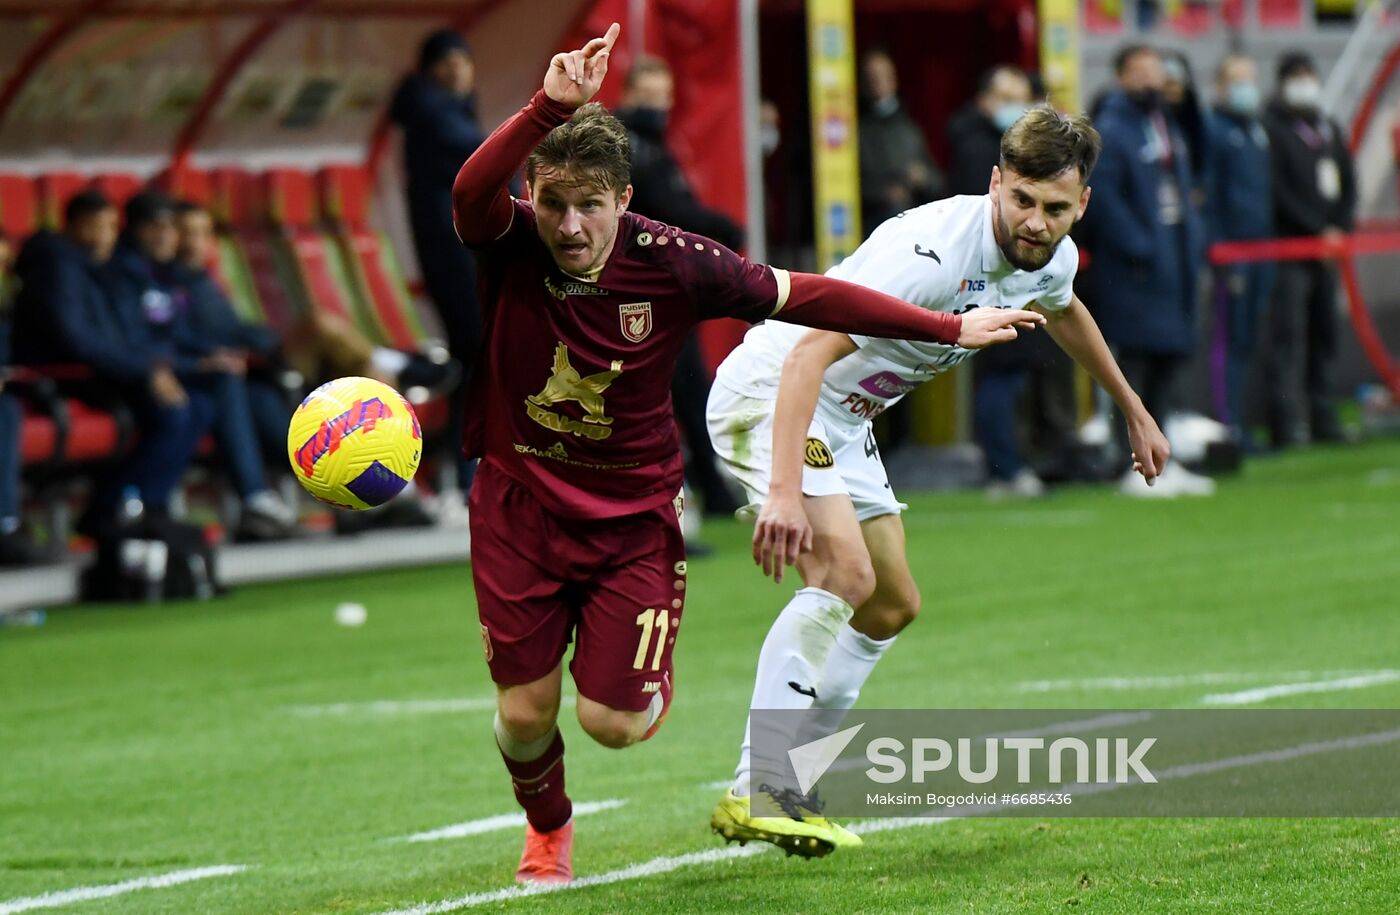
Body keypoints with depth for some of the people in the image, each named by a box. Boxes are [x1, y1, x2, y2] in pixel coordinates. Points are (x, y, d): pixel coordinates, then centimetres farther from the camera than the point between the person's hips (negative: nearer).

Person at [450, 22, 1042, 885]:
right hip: (520, 503, 0)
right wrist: (551, 107, -58)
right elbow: (471, 191, -42)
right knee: (525, 708, 2)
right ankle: (548, 830, 36)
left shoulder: (671, 264, -17)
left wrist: (949, 327, -4)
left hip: (634, 514, 0)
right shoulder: (512, 244, -18)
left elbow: (806, 296, -8)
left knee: (614, 722, -7)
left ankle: (652, 681, 32)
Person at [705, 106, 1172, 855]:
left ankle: (783, 780, 20)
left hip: (844, 421, 10)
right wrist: (784, 491, -49)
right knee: (845, 572, -27)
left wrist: (1133, 411, 35)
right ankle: (754, 793, -27)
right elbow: (811, 352, -39)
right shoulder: (933, 251, -32)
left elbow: (1064, 312, 24)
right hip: (770, 392, -10)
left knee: (892, 608, 14)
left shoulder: (1050, 257, -4)